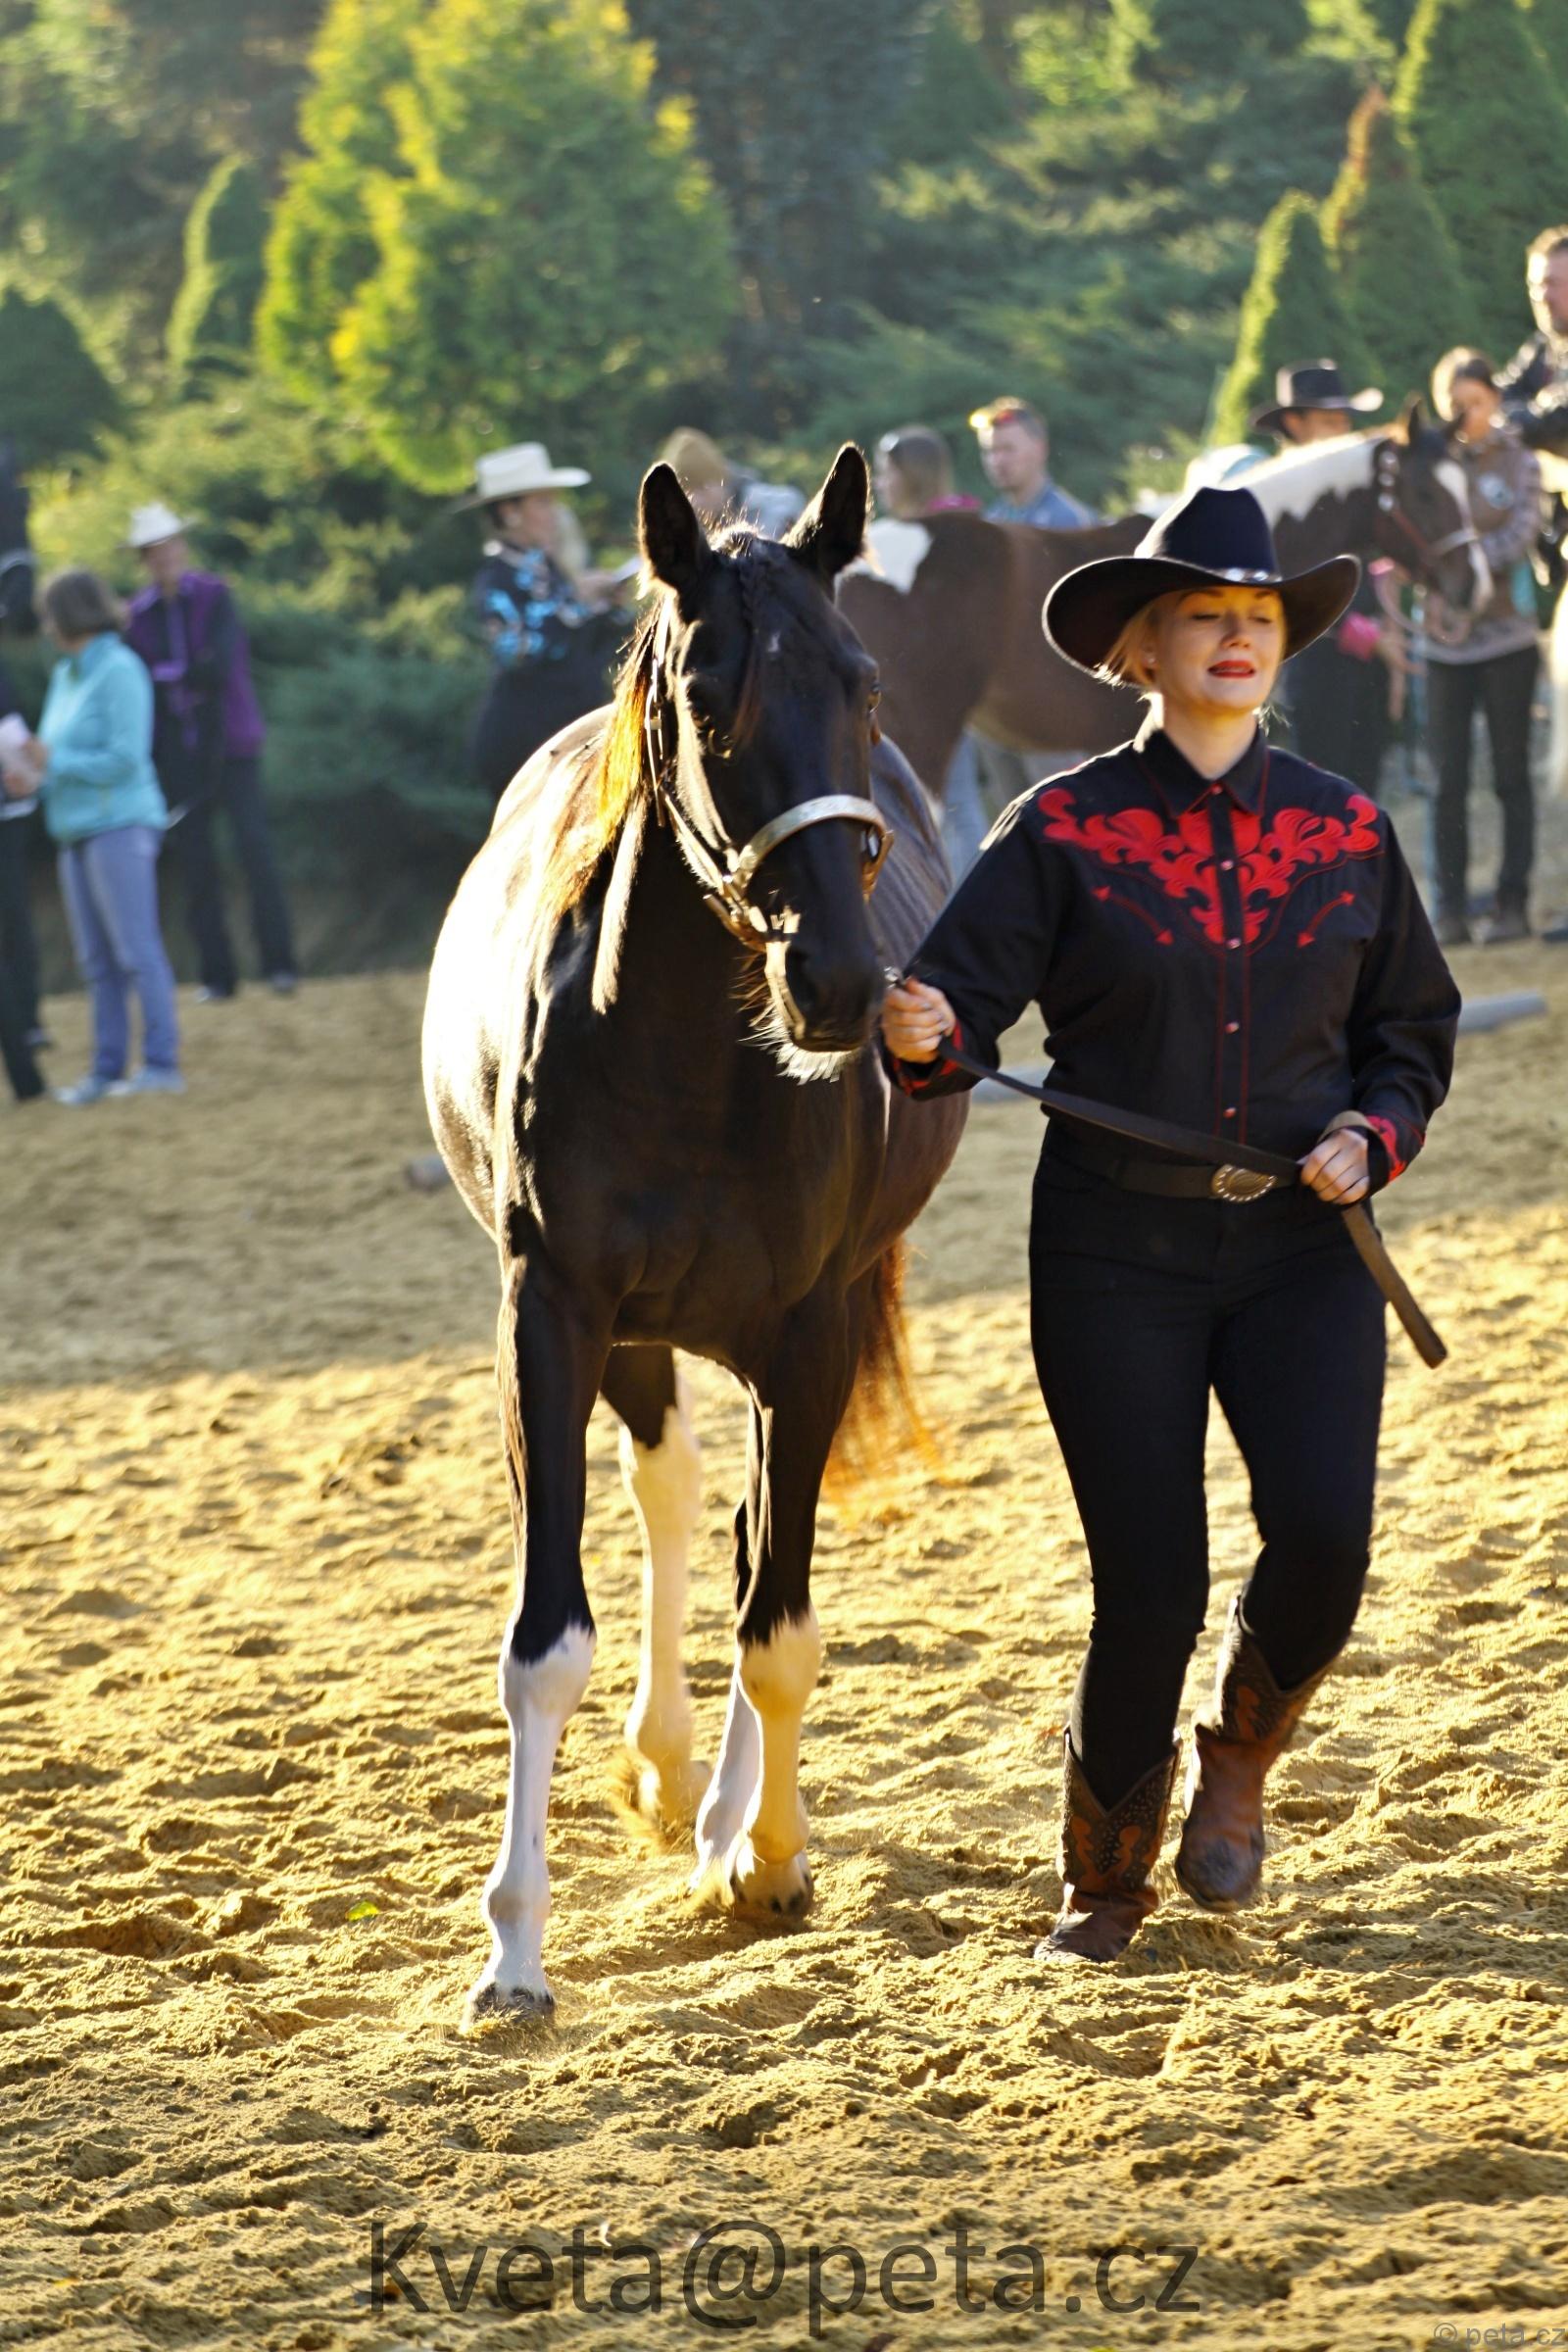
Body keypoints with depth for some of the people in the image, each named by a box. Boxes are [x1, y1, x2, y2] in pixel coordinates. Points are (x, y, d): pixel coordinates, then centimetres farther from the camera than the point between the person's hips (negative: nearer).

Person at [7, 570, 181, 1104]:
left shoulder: (119, 671, -11)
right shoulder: (66, 674, 14)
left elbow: (124, 759, -17)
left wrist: (54, 763, -13)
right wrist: (33, 775, 2)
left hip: (119, 825, -9)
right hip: (77, 830, 9)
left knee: (136, 949, -10)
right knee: (97, 960, 7)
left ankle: (162, 1064, -10)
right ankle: (107, 1070, 9)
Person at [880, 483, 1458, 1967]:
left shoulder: (1345, 832, 6)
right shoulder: (1066, 831, -2)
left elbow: (1412, 1030, 15)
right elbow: (964, 995, -9)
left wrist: (1371, 1137, -4)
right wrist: (926, 1037, -32)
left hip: (1303, 1247, 2)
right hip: (1118, 1249, -2)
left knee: (1324, 1535, -17)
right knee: (1150, 1585, -5)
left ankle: (1238, 1760, 15)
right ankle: (1104, 1883, 18)